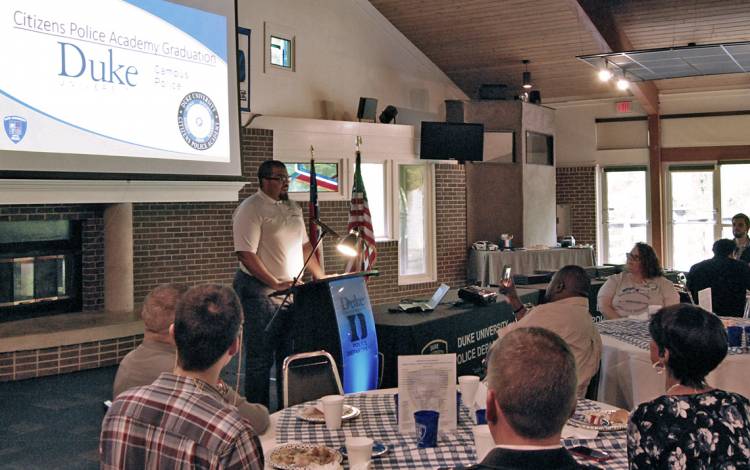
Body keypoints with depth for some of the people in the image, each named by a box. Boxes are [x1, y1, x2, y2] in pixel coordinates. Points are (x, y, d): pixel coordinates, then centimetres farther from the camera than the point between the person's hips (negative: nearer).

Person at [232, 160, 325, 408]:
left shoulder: (293, 208, 13)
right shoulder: (250, 209, -13)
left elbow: (304, 245, 21)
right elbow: (246, 255, -19)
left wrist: (321, 278, 13)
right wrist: (277, 284, -21)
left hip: (292, 291, 8)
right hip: (260, 292, -8)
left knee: (289, 355, 14)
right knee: (260, 358, -2)